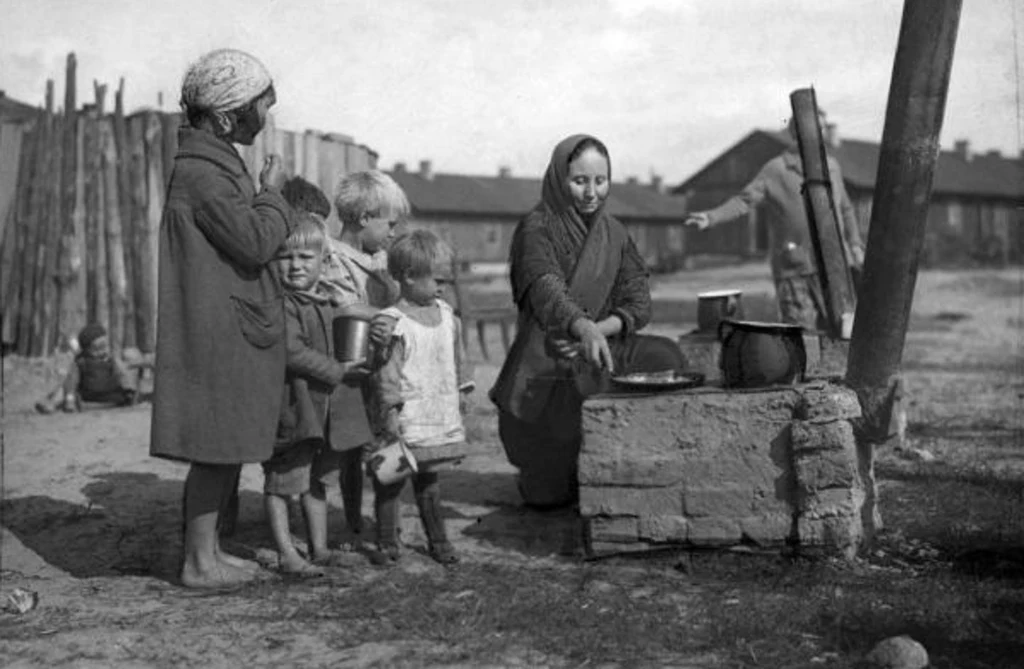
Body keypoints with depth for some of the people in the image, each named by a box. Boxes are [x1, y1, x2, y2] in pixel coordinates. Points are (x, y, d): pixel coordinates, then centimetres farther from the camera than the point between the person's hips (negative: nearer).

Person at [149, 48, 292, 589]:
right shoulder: (200, 171, -17)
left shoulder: (216, 162, 16)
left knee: (227, 446, 14)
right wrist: (271, 194, -8)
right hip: (218, 334, -10)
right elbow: (254, 241, -21)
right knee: (218, 449, -2)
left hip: (234, 331, 10)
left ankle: (207, 549, 25)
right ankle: (199, 561, 9)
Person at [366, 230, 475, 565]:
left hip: (441, 417, 6)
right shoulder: (394, 323, -14)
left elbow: (457, 357, 19)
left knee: (428, 479, 17)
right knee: (390, 479, 4)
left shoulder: (446, 314, 8)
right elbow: (387, 373, -16)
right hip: (406, 420, -6)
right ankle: (387, 543, 16)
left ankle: (438, 539, 26)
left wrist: (461, 391, 22)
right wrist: (390, 412, -18)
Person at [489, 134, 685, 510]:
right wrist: (584, 328, -51)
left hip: (598, 353, 5)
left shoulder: (613, 232, 9)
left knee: (666, 359, -24)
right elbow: (546, 291, -29)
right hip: (546, 365, -5)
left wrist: (599, 331, -19)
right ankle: (539, 474, 16)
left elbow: (638, 304, 2)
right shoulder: (537, 230, -9)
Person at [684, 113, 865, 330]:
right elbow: (744, 200, -13)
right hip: (794, 270, -5)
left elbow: (845, 209, 23)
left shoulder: (831, 165, 13)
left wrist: (855, 245, 13)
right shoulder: (775, 170, -4)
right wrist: (711, 217, -29)